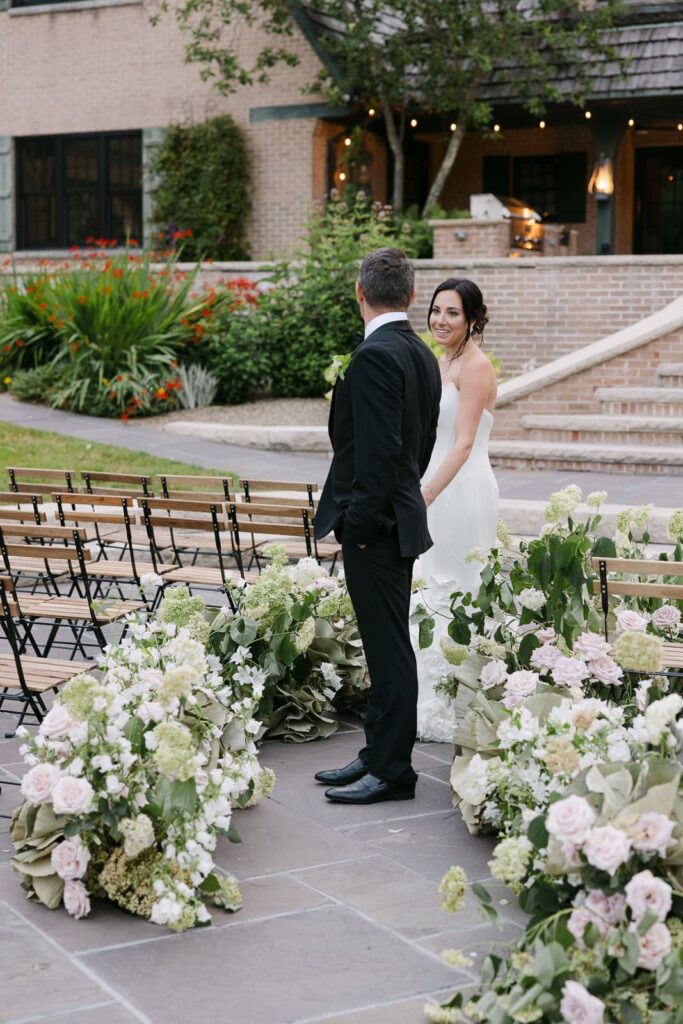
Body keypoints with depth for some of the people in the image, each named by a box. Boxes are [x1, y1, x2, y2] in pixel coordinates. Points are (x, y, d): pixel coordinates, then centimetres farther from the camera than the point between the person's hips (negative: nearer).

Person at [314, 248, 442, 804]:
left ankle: (392, 772, 2)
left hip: (376, 526, -10)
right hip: (401, 516, 10)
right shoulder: (422, 354, 13)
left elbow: (379, 449, -22)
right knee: (386, 646, 15)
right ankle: (379, 754, 24)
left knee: (389, 649, -4)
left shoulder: (376, 354, -17)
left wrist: (362, 522, -17)